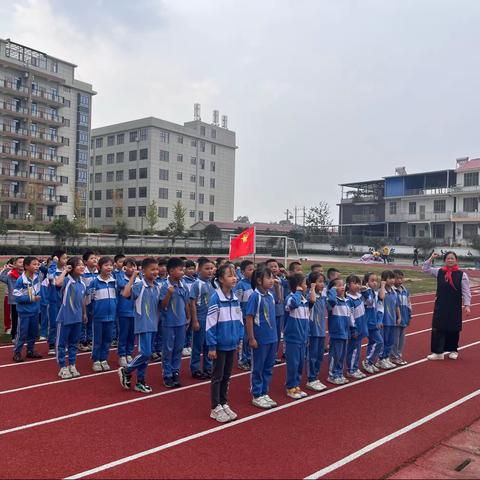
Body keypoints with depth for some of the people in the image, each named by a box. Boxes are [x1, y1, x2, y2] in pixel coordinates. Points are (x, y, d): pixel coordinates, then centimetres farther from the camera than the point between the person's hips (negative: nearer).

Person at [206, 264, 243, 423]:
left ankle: (224, 404, 29)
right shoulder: (215, 298, -16)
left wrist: (239, 339, 9)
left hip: (232, 344, 6)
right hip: (220, 344, -6)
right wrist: (212, 346, -15)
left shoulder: (235, 298, 3)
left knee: (227, 376, 16)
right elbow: (211, 323, -15)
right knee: (218, 376, 6)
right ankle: (215, 408, 17)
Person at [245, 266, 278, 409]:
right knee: (258, 369, 6)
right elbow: (249, 318, -14)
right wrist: (251, 338, -14)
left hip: (272, 338, 7)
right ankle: (256, 396, 18)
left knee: (268, 368, 15)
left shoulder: (270, 296, 5)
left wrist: (274, 335, 14)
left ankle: (264, 393, 28)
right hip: (260, 339, -7)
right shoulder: (255, 296, -15)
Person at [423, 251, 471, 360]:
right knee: (438, 329, -2)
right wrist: (431, 258, -2)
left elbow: (466, 292, -5)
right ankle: (438, 352, 4)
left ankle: (453, 350, 28)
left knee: (453, 329, 9)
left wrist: (467, 305, -12)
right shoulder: (439, 272, 2)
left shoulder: (461, 274, -6)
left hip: (455, 307, -2)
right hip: (440, 306, 2)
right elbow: (426, 269, 10)